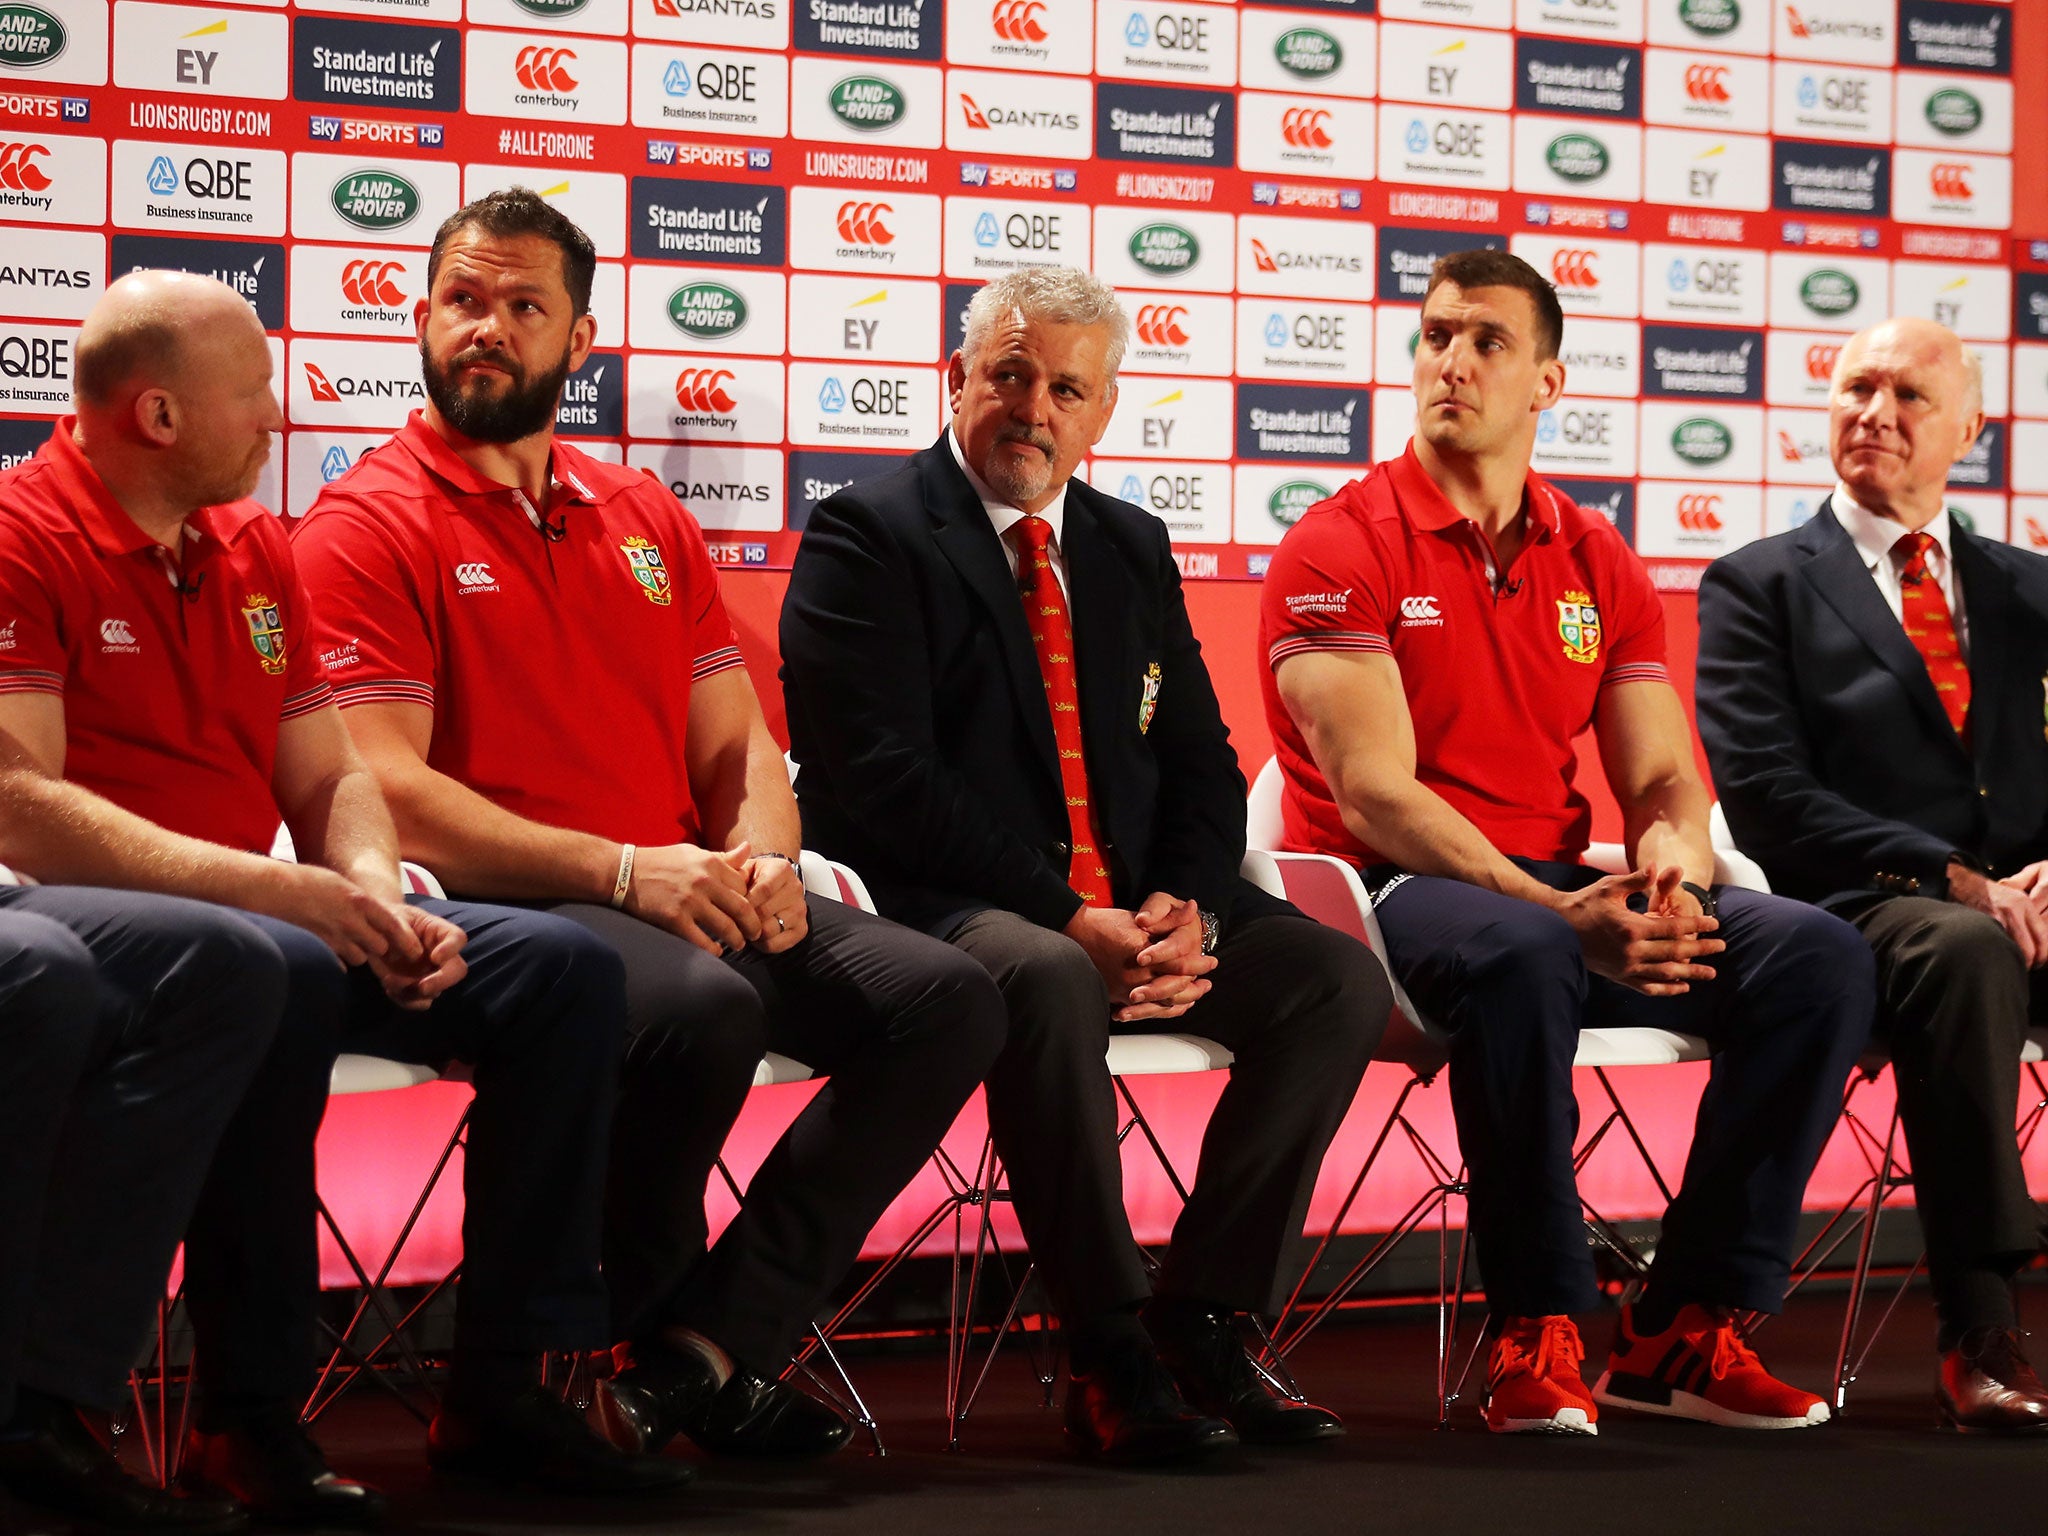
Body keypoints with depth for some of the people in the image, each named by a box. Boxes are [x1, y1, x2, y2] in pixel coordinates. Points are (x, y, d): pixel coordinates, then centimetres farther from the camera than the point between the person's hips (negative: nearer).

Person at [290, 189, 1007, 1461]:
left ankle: (704, 1347, -15)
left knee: (948, 996, -14)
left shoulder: (646, 518, 21)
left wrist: (764, 858, -5)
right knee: (704, 1009, -36)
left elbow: (737, 743, 19)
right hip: (505, 913, -7)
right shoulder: (370, 523, 0)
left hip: (693, 897, 7)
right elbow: (387, 794, -11)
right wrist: (622, 870, -20)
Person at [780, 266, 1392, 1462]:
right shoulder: (868, 538, -3)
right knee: (1047, 982, -38)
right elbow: (886, 782, -14)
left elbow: (1201, 765, 14)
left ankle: (1200, 1317, -10)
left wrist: (1185, 907, -8)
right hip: (942, 908, -6)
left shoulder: (1134, 551, 17)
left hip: (1135, 913, 7)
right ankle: (1114, 1354, -24)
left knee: (1339, 975, -14)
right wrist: (1063, 917, -22)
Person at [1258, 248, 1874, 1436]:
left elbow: (1661, 780, 10)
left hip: (1562, 891, 6)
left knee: (1819, 957, -17)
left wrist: (1674, 867, -17)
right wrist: (1560, 916, -26)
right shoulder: (1339, 549, -4)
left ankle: (1684, 1332, -13)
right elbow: (1377, 801, -14)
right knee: (1522, 958, -40)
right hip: (1394, 892, -6)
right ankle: (1538, 1335, -24)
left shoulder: (1600, 566, 13)